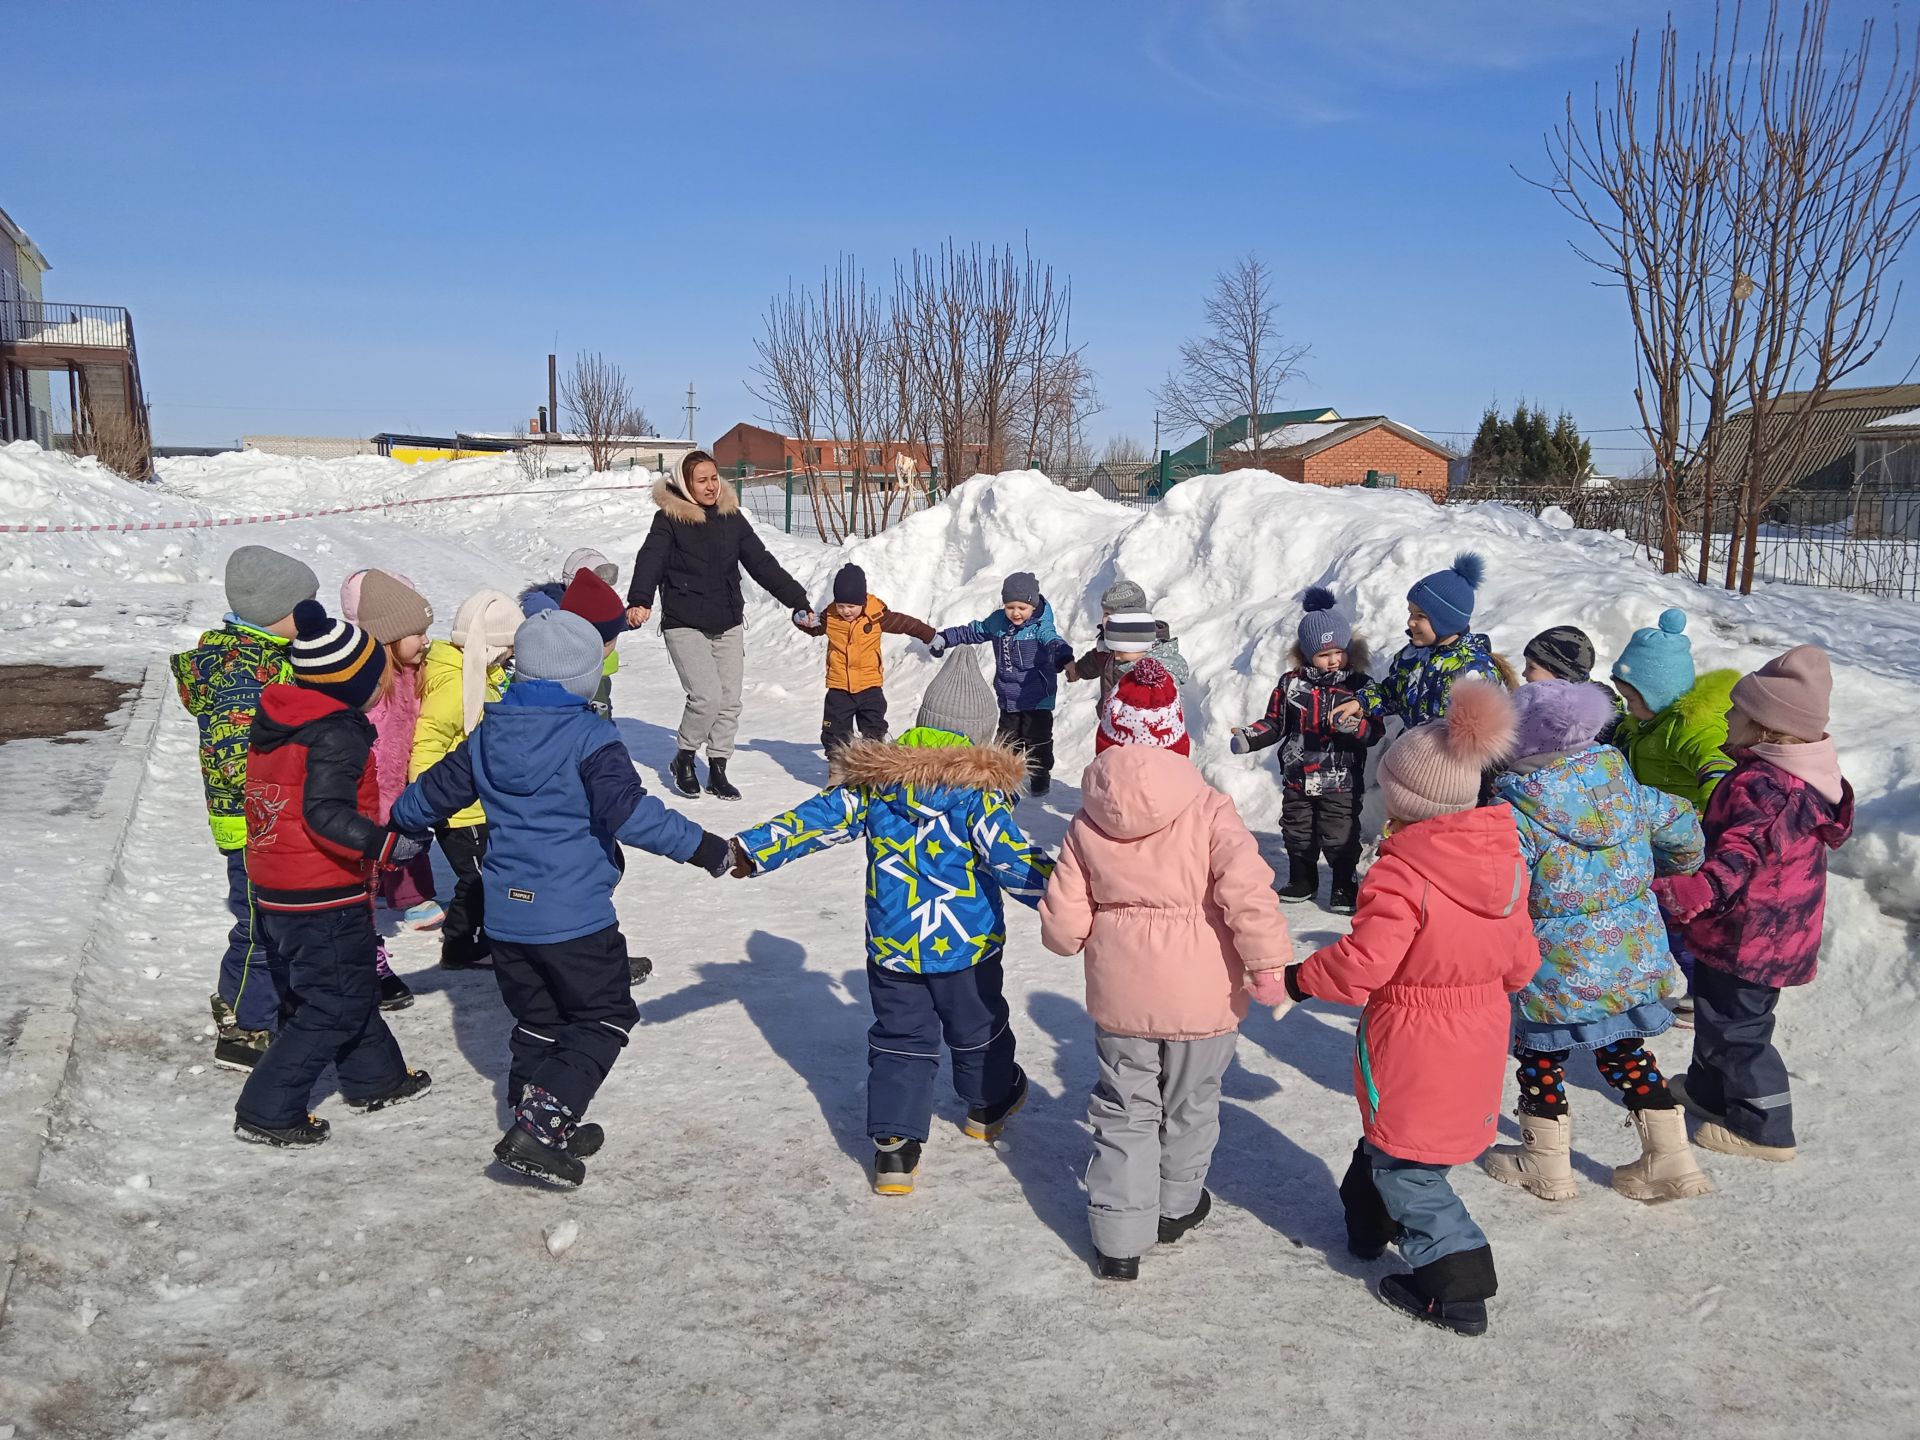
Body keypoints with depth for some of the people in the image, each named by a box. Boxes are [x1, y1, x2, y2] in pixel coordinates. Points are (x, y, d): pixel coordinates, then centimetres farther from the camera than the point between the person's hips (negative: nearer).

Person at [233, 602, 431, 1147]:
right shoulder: (338, 734, -20)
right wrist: (386, 844, -35)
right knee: (335, 1004, 1)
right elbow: (325, 813, -29)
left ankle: (375, 1077, 36)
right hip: (324, 896, -10)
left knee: (352, 981, 22)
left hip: (277, 884, 10)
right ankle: (267, 1110, 4)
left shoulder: (274, 721, 9)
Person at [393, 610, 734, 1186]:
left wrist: (397, 819, 39)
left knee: (538, 1021, 20)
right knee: (604, 1017, 7)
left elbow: (435, 791, 18)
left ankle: (552, 1130, 25)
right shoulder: (590, 738, -14)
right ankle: (540, 1125, -6)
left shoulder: (487, 736, 6)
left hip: (506, 916, 7)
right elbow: (629, 812, -25)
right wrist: (702, 847, -20)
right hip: (575, 919, -7)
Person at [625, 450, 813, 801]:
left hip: (728, 624, 5)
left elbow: (762, 563, 11)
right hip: (684, 625, -5)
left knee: (730, 700, 5)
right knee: (707, 696, -15)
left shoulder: (732, 518, 8)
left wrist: (797, 599, 7)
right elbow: (651, 561, -19)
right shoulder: (669, 519, -6)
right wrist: (639, 601, -37)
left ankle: (718, 771, 20)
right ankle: (683, 759, 10)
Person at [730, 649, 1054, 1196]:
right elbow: (1010, 859, -19)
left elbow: (819, 817, -2)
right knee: (977, 1029, 22)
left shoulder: (874, 779, -4)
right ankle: (990, 1106, 44)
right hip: (966, 944, -2)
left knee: (900, 1039, 13)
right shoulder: (979, 789, -16)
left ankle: (893, 1143, 3)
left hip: (892, 945, 2)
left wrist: (753, 848, 5)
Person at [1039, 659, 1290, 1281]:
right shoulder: (1209, 811, -15)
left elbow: (1062, 925, -4)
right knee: (1189, 1106, 21)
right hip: (1201, 995, -1)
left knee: (1125, 1111, 15)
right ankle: (1176, 1206, 42)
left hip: (1119, 995, 2)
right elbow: (1247, 892, -25)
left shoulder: (1087, 823, -5)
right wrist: (1269, 961, -15)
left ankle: (1119, 1239, 16)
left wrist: (1089, 938, 17)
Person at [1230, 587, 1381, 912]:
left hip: (1341, 781, -3)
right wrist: (1247, 738, -9)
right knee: (1298, 834, 15)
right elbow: (1275, 723, 7)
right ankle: (1301, 881, 33)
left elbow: (1373, 732, -12)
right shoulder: (1292, 684, -1)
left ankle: (1344, 885, 19)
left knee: (1339, 837, 1)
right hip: (1297, 778, 3)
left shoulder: (1359, 686, -7)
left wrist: (1354, 724, -34)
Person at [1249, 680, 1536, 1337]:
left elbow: (1361, 963, -27)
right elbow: (1520, 962, 7)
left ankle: (1458, 1288, 10)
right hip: (1479, 1043, 8)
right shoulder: (1505, 861, -1)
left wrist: (1294, 981, -12)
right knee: (1393, 1135, 27)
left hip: (1411, 1053, -8)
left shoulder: (1399, 874, -25)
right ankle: (1369, 1221, 47)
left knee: (1406, 1165, 8)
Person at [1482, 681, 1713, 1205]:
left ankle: (1546, 1165, 26)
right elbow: (1682, 828, 12)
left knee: (1541, 1056, 14)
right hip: (1635, 958, 6)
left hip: (1559, 968, -6)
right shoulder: (1626, 788, -3)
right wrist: (1666, 870, 31)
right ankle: (1669, 1158, 26)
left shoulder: (1516, 813, -22)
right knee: (1624, 1050, 22)